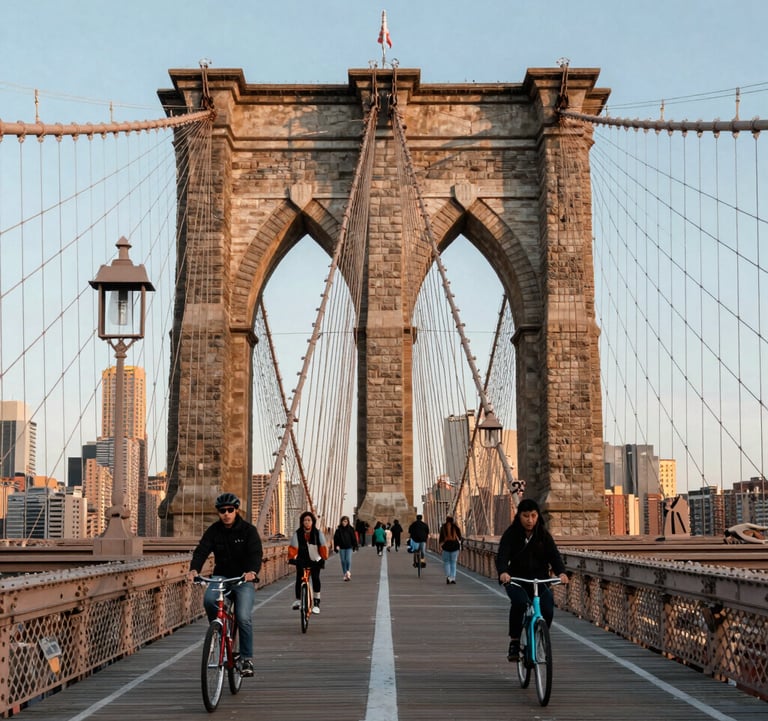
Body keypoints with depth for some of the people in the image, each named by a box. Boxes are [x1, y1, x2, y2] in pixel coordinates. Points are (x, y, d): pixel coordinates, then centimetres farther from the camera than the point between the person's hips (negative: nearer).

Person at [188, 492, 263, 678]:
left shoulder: (248, 530, -8)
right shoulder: (213, 530, -1)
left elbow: (256, 553, -21)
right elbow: (201, 551, -12)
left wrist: (252, 571, -42)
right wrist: (194, 569, -33)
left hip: (244, 579, -2)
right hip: (221, 576, 2)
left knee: (244, 618, -17)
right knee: (209, 600, -28)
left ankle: (247, 659, -2)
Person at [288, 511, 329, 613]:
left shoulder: (318, 533, -3)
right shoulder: (297, 533, -5)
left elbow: (323, 546, -7)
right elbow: (293, 547, -7)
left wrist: (324, 557, -20)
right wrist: (291, 557, -21)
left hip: (315, 561, -1)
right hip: (301, 561, 1)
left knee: (316, 578, -14)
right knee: (299, 579, -9)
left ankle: (316, 602, -6)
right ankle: (298, 600, 11)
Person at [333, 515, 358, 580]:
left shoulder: (350, 529, 1)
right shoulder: (338, 529, 2)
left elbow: (354, 538, 4)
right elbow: (335, 538, 2)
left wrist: (355, 546, 2)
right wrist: (336, 546, -9)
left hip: (349, 547, -1)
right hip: (341, 548, 1)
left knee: (348, 560, -15)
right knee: (343, 561, 4)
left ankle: (348, 572, -13)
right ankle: (345, 574, 9)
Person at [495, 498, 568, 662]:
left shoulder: (544, 535, 0)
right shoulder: (511, 534, -7)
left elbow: (554, 555, -11)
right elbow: (502, 556, -20)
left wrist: (561, 572, -33)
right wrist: (503, 572, -43)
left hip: (540, 580, 2)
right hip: (516, 580, -2)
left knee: (547, 610, -21)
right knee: (519, 602, -33)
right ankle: (514, 642, -17)